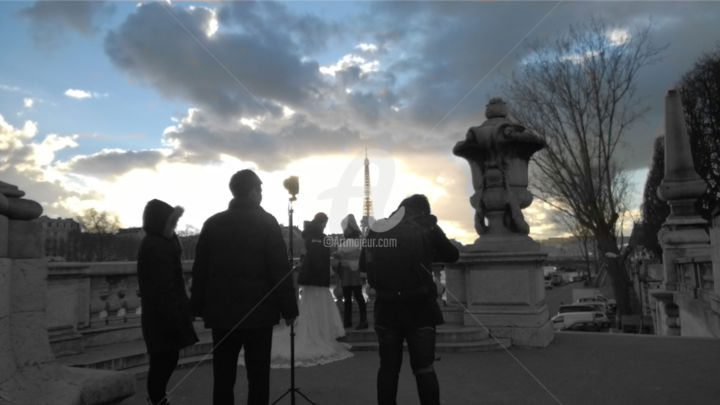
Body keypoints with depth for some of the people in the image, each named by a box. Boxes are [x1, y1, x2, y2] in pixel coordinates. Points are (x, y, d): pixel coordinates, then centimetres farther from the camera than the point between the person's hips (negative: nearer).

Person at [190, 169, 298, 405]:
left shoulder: (213, 223, 6)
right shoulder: (266, 223, -6)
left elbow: (200, 270, 7)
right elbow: (280, 269, -10)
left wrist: (199, 308, 14)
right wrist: (288, 308, -4)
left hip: (221, 313, 4)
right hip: (258, 313, -3)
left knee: (223, 377, 9)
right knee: (258, 377, 4)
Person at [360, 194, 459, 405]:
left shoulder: (377, 230, 2)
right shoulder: (426, 229, -5)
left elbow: (363, 265, 9)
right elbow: (453, 255, 7)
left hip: (386, 308, 3)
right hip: (419, 308, -2)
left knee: (388, 367, 12)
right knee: (424, 367, 5)